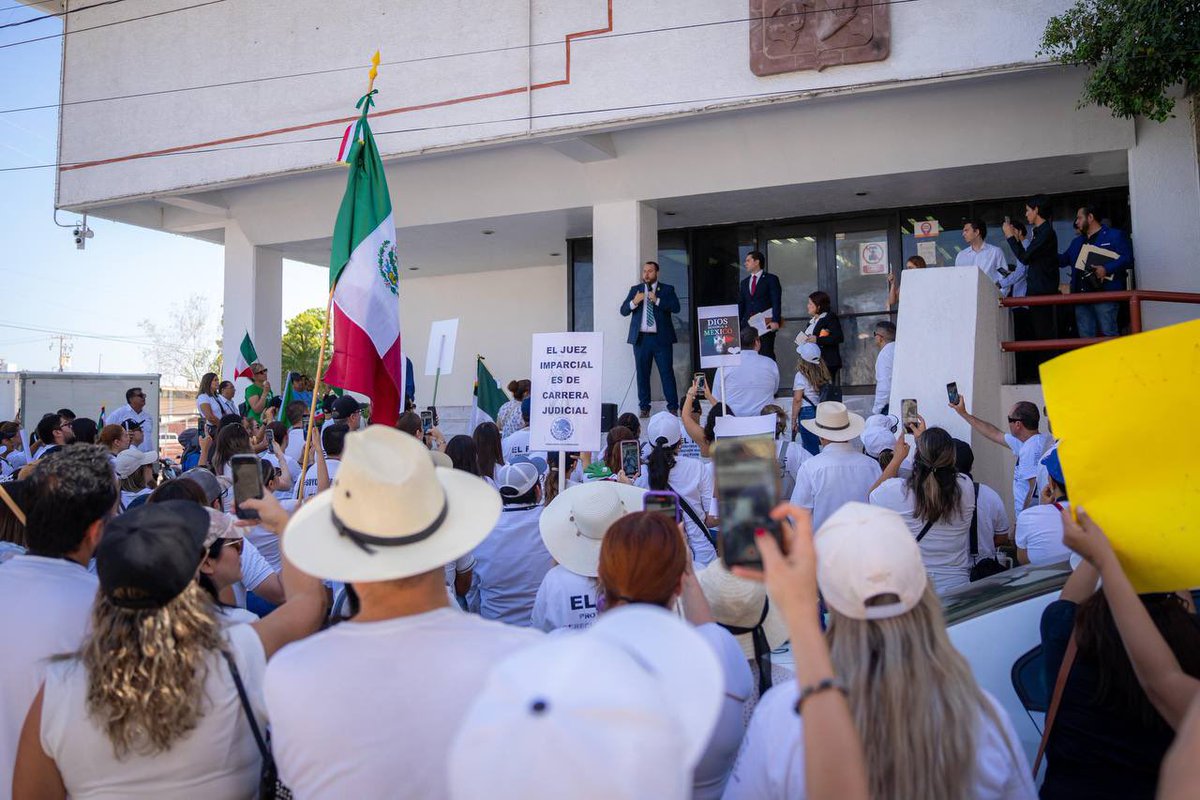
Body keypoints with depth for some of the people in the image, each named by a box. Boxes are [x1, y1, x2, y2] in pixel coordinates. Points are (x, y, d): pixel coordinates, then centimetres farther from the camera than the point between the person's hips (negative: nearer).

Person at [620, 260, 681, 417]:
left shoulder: (667, 289, 7)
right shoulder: (635, 289, 13)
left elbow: (676, 307, -7)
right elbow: (623, 311, 7)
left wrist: (657, 300, -17)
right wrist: (634, 302, -12)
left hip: (661, 338, -2)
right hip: (641, 338, 2)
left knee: (667, 373, -4)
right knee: (642, 374, 4)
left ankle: (673, 407, 1)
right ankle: (644, 407, 11)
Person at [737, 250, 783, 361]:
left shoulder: (771, 279, 3)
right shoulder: (744, 282, 20)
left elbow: (776, 302, -6)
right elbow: (741, 305, 17)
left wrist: (776, 321, -18)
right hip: (747, 325, 5)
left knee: (766, 355, -6)